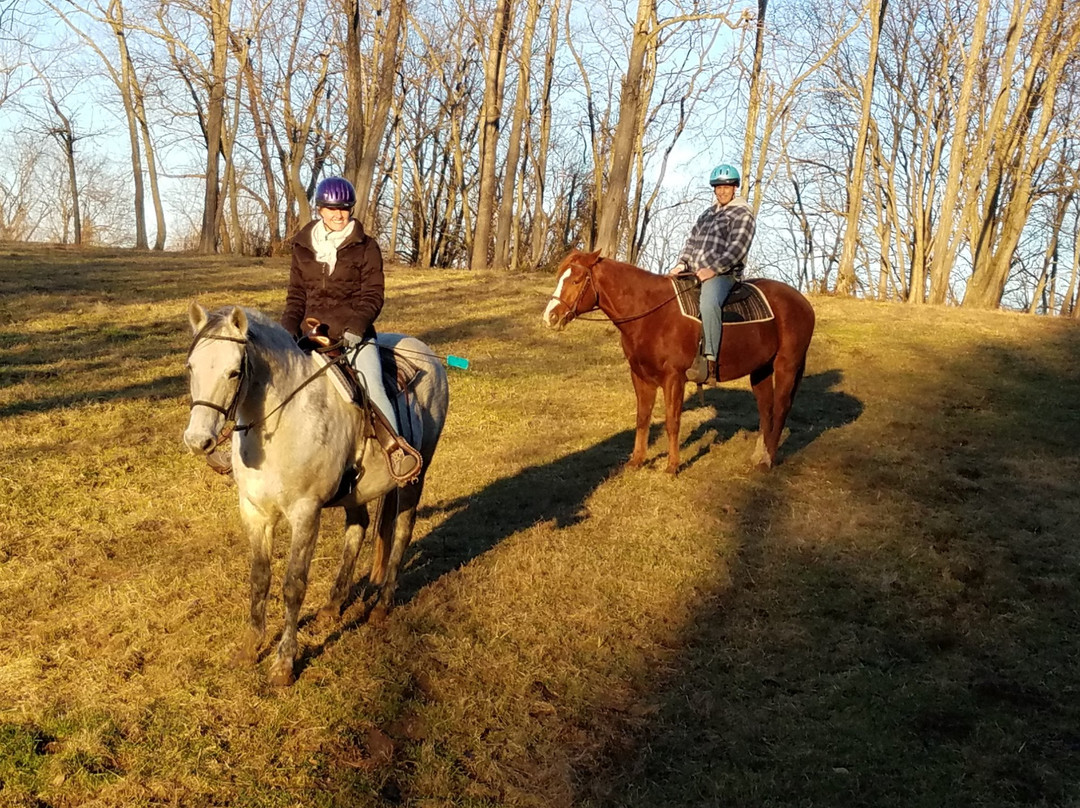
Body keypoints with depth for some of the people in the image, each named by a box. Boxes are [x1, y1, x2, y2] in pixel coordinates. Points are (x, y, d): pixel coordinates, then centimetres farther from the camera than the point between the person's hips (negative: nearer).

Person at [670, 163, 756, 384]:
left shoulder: (743, 214, 1)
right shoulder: (708, 213, 24)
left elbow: (737, 249, -11)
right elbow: (692, 241, 21)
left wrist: (713, 269, -21)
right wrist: (682, 263, 2)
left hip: (722, 274, -9)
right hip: (694, 273, 9)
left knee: (709, 303, -37)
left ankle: (710, 361, -44)